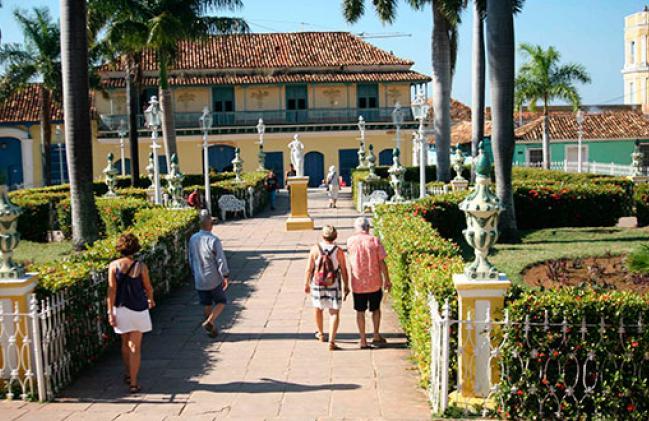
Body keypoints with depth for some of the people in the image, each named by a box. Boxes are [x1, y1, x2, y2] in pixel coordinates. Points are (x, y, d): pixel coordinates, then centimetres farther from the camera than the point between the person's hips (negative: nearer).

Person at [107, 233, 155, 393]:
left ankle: (128, 375, 38)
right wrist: (151, 300, 22)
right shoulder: (141, 267, -12)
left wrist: (110, 312, -2)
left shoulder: (113, 266, -7)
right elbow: (148, 288, 1)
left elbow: (111, 291, -8)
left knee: (125, 343, 22)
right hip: (138, 310, -3)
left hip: (120, 309, 3)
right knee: (135, 347, 3)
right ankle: (133, 383, 3)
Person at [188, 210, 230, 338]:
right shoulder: (213, 240, -19)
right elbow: (221, 260, -17)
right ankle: (209, 322, -7)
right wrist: (226, 276, -7)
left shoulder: (193, 239, -1)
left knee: (207, 305, 15)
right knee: (221, 302, 12)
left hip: (199, 280, 5)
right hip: (213, 279, -5)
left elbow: (191, 259, 10)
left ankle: (212, 330, 23)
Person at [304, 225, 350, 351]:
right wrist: (346, 286, 6)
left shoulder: (315, 249, -11)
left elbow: (309, 269, -8)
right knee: (334, 312, 3)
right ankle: (331, 342, -6)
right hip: (334, 286, -1)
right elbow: (344, 271, -6)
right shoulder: (338, 251, -12)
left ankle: (321, 334, 41)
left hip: (317, 285, 2)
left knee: (318, 309, 23)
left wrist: (306, 284, 5)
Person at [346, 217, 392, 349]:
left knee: (360, 312, 9)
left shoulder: (351, 241, -5)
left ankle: (363, 340, 12)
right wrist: (387, 280, 3)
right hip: (374, 282, 0)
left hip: (358, 283, 0)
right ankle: (376, 336, 23)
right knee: (376, 309, 19)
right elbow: (382, 262, -8)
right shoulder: (375, 240, -8)